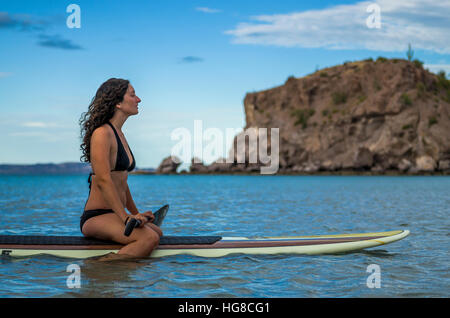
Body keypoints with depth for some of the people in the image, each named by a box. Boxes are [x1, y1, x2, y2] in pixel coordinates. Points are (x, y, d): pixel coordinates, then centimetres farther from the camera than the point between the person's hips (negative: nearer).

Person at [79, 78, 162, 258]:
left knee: (157, 232, 24)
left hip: (114, 214, 10)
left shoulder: (119, 134, 17)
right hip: (96, 216, -10)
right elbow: (103, 180, -23)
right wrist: (126, 217, -27)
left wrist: (136, 213, 23)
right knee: (149, 238, -31)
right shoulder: (102, 133, -13)